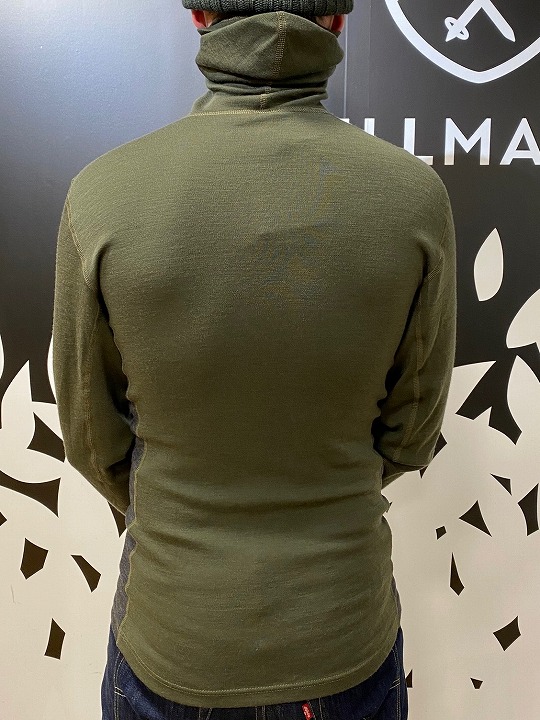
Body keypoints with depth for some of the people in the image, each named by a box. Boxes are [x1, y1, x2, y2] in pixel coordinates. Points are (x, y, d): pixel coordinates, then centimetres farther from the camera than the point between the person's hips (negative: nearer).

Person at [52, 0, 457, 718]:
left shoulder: (102, 196, -21)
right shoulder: (417, 198, -18)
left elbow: (93, 438, -7)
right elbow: (409, 434, -6)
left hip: (173, 647, 0)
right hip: (346, 635, 1)